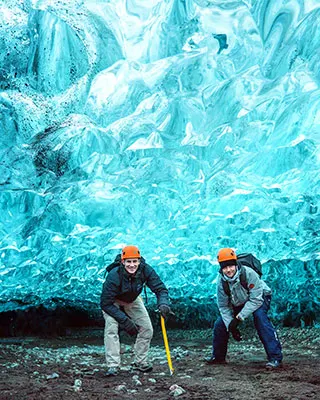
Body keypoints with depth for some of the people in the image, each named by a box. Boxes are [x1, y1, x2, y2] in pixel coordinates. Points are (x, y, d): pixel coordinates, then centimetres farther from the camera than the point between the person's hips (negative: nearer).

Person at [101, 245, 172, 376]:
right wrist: (125, 321, -38)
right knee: (111, 328, -24)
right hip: (113, 302, -4)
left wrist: (163, 303, -46)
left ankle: (140, 362, 14)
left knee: (147, 329, -2)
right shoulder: (114, 276, -38)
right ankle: (113, 366, -16)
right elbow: (106, 303, -34)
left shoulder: (145, 270, -29)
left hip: (133, 300, 4)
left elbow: (160, 288, -23)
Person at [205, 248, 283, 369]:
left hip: (259, 298, -5)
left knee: (260, 316, -34)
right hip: (238, 303, 5)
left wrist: (238, 318, -36)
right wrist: (231, 325, -23)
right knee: (220, 324, -3)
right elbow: (223, 306, -10)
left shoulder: (248, 273, -35)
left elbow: (256, 299, -33)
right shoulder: (221, 281, -20)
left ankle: (275, 358, -30)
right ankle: (218, 356, 22)